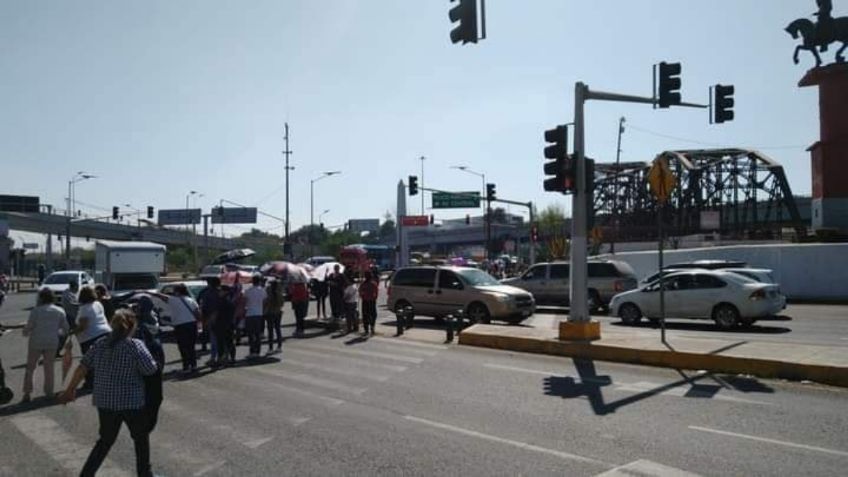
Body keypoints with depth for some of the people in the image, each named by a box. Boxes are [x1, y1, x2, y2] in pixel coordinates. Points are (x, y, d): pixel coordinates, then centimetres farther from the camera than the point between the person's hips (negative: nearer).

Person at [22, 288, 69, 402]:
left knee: (30, 368, 10)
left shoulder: (36, 310, -9)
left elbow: (29, 327, -8)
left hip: (36, 342, -2)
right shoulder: (60, 311, 1)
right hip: (52, 343, 3)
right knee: (49, 368, 13)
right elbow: (65, 330, 5)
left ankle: (27, 393, 8)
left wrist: (25, 332, 15)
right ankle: (49, 392, 15)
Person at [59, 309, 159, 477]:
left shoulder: (100, 344, 1)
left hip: (104, 401, 5)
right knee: (141, 437, 16)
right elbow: (151, 369, -13)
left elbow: (82, 368, 4)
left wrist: (70, 389, 14)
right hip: (131, 402, -5)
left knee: (106, 440, 21)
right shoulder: (136, 345, -15)